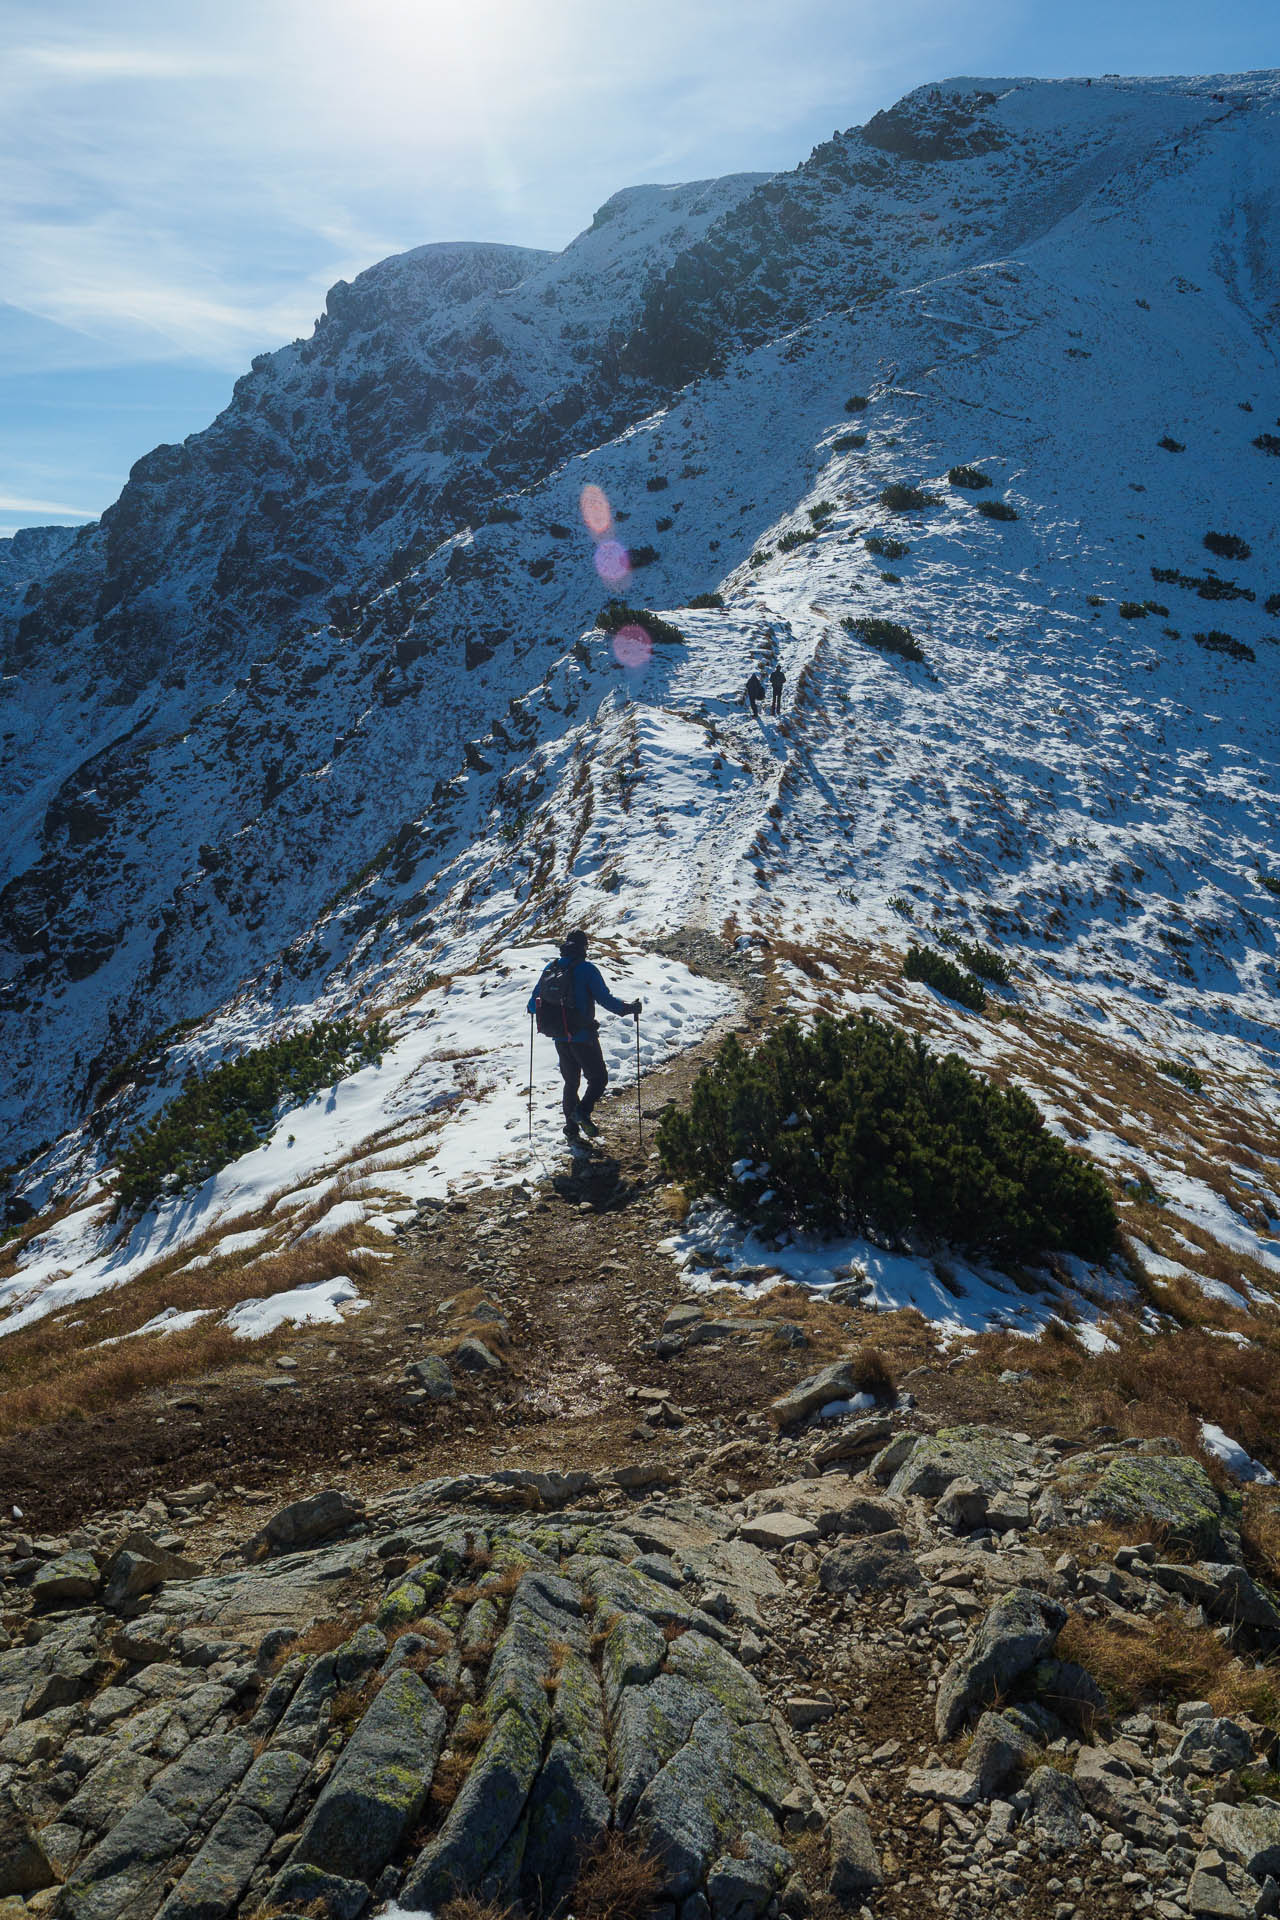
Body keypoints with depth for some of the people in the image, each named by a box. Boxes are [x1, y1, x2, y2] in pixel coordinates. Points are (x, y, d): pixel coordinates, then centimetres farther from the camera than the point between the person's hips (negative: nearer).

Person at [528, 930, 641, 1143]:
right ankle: (582, 1111, -13)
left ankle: (572, 1128, 16)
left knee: (571, 1082, 18)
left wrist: (532, 1008, 33)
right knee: (599, 1078, 9)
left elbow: (533, 1003, 10)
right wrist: (629, 1007, -3)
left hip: (559, 1038, 5)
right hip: (583, 1037, -5)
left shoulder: (550, 969, 3)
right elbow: (605, 999, -16)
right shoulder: (586, 969, -12)